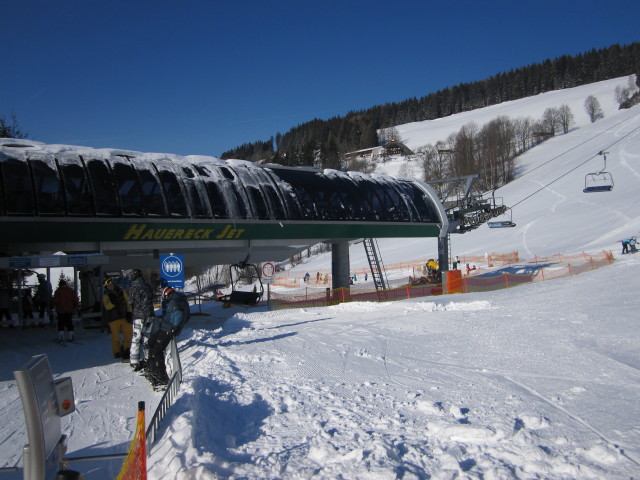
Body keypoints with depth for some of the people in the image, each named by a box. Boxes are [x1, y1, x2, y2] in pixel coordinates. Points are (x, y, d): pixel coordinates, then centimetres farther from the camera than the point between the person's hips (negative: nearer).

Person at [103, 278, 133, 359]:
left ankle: (125, 348, 18)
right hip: (113, 319, -2)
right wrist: (112, 302, -33)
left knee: (129, 333, -2)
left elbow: (128, 302, 10)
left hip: (124, 316, 2)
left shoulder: (121, 292, 7)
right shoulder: (106, 296, 0)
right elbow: (107, 306, -14)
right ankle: (117, 352, 18)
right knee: (115, 336, 2)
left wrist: (129, 313, 2)